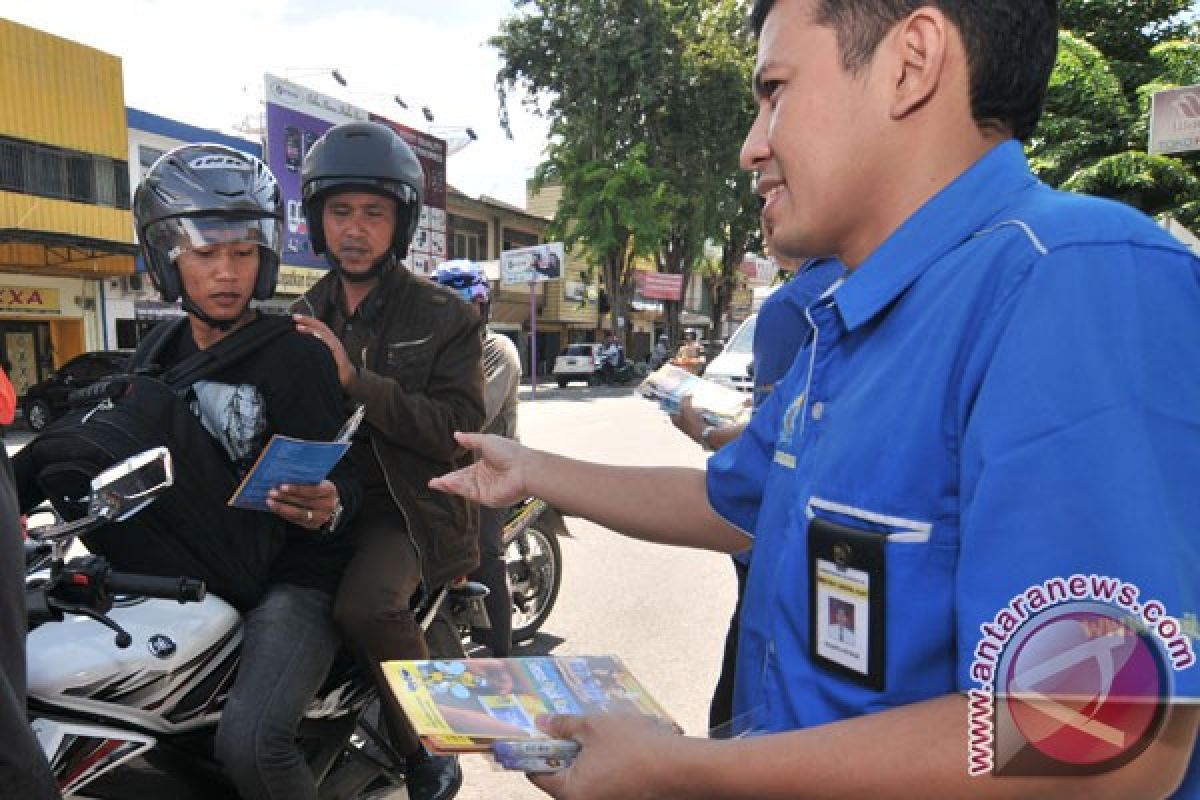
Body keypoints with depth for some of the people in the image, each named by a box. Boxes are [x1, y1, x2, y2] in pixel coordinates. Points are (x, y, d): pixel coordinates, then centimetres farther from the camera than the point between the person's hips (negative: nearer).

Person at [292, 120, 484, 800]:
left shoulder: (445, 316, -1)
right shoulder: (304, 317, 14)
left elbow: (461, 431, -13)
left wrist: (355, 380, -23)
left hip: (410, 504, -5)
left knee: (367, 604, -31)